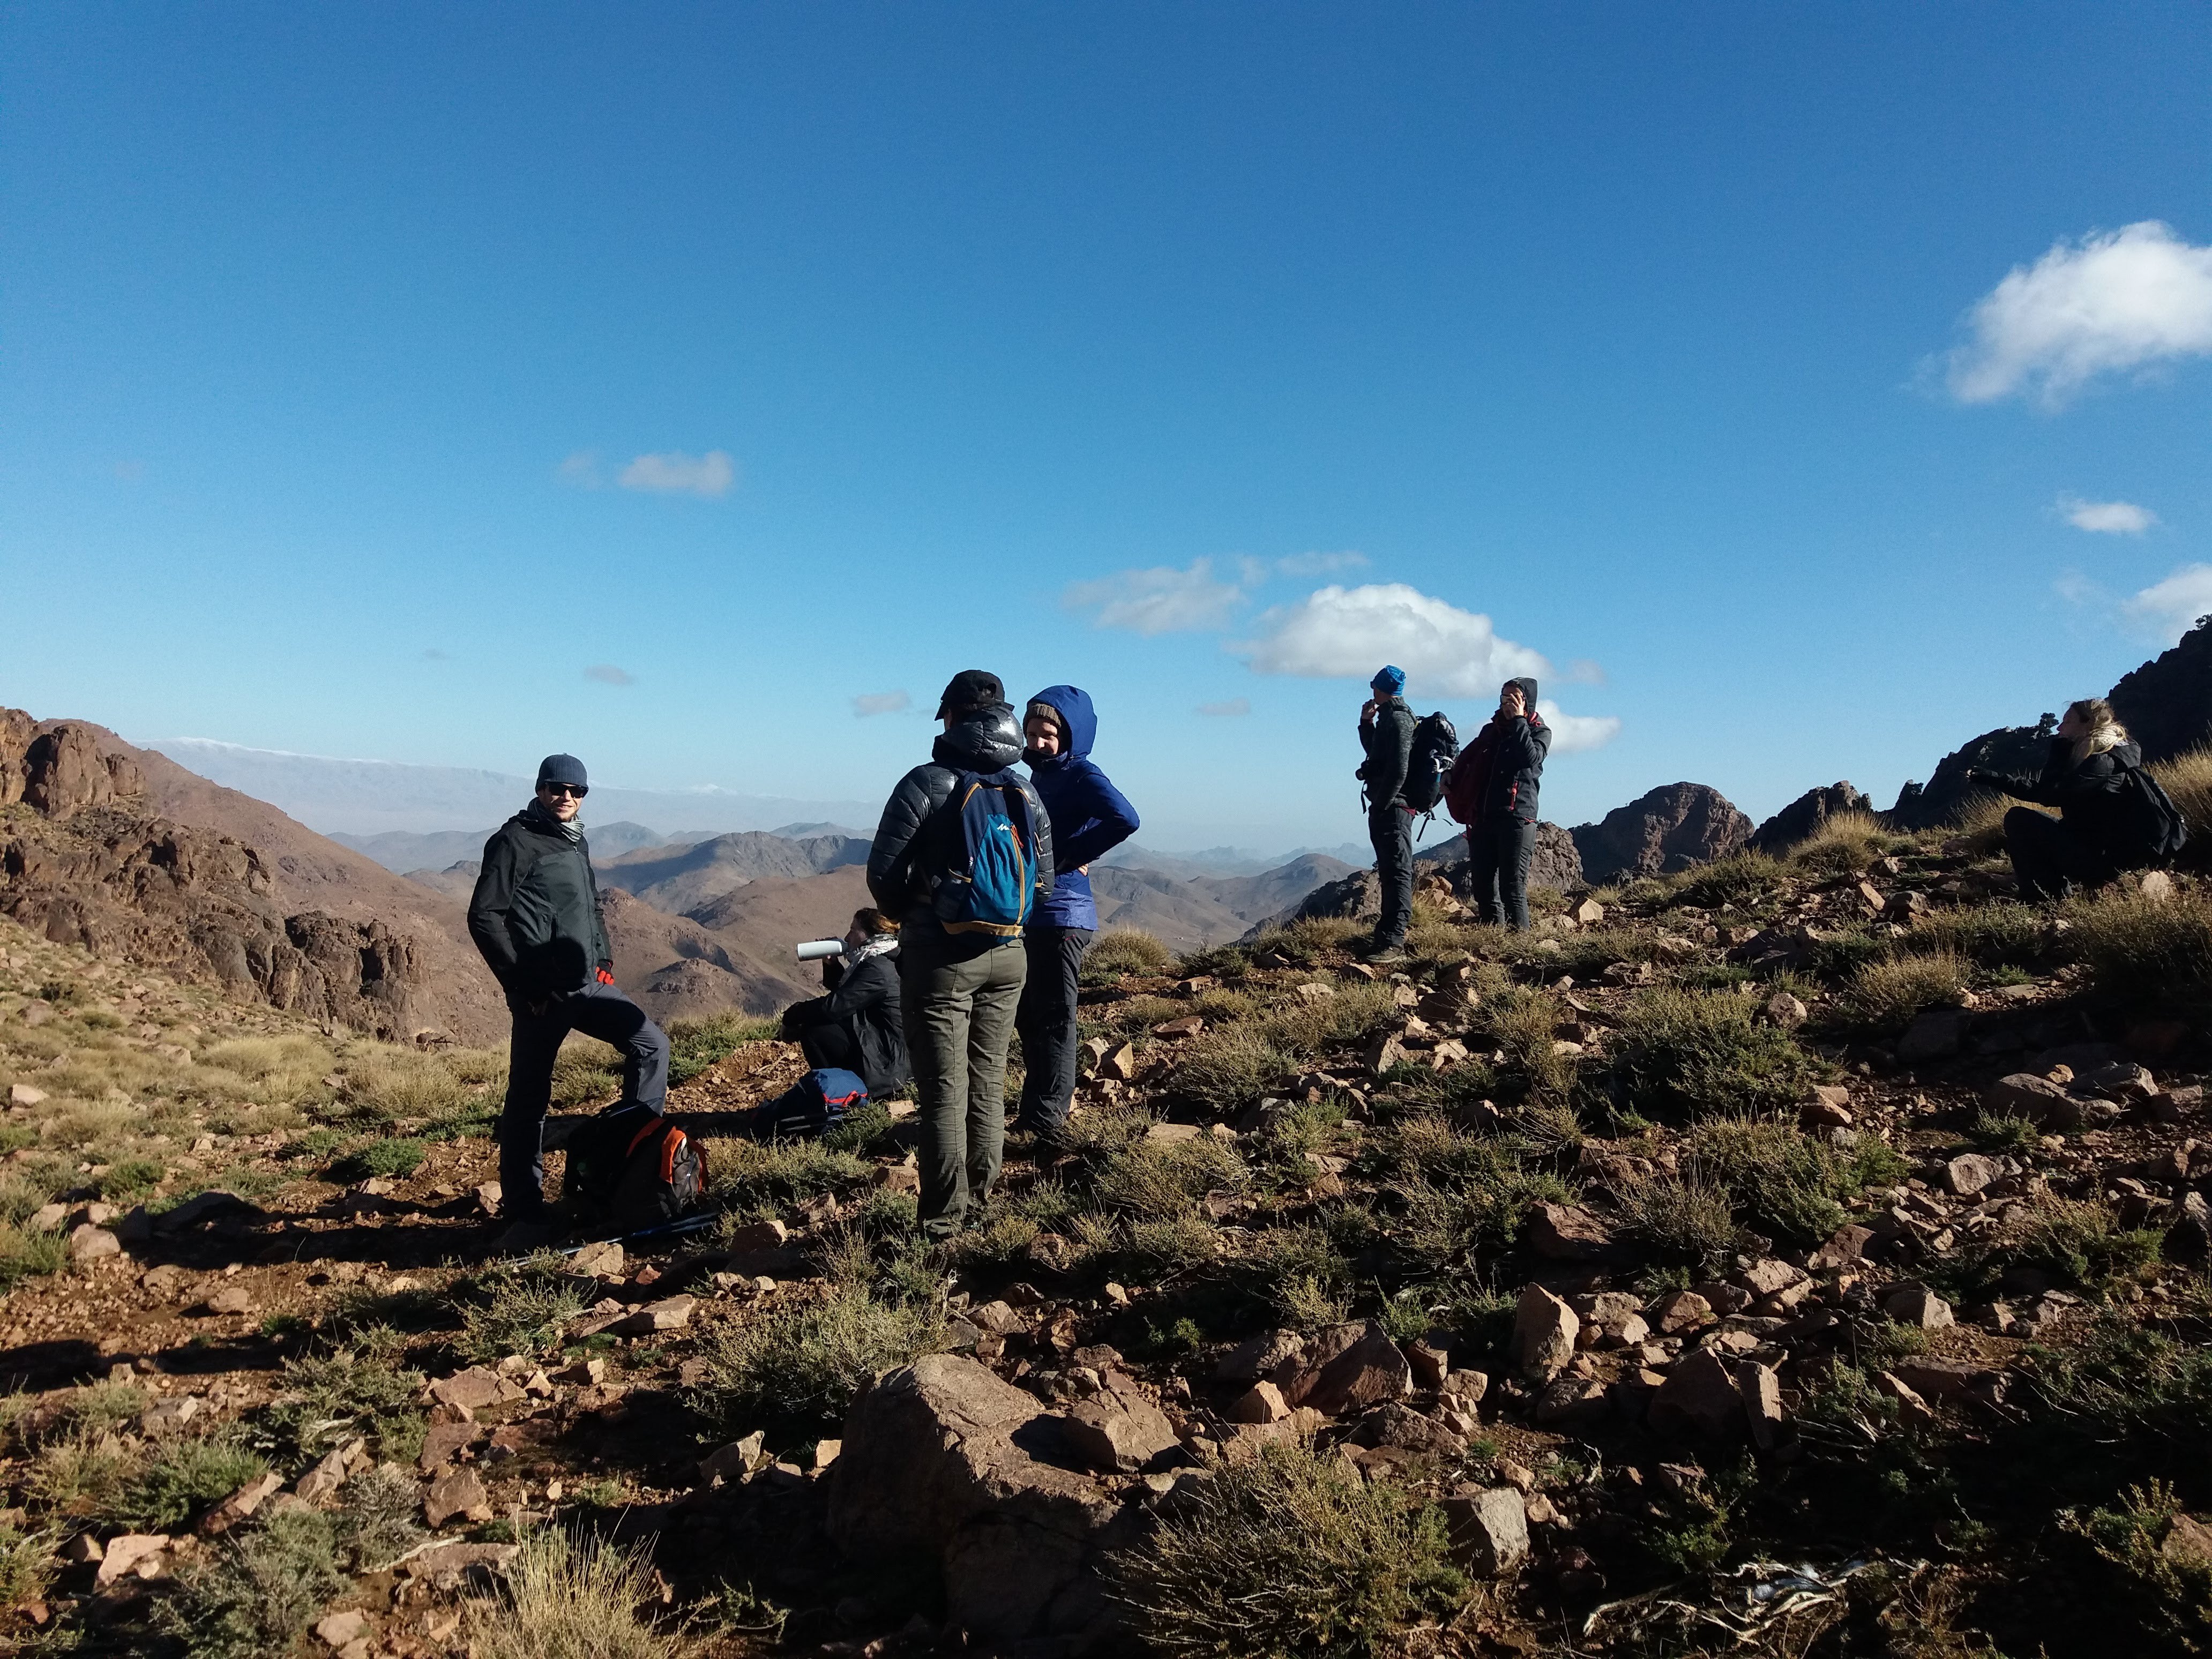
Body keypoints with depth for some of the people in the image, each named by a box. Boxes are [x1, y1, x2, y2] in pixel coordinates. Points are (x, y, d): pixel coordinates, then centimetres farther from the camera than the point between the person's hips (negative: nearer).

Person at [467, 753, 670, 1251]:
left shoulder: (577, 842, 16)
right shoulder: (514, 841, -8)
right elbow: (484, 918, -13)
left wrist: (604, 959, 14)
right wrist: (522, 982, -14)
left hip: (587, 982, 8)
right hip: (542, 993, -7)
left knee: (650, 1042, -1)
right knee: (529, 1097, 0)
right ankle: (525, 1213, 7)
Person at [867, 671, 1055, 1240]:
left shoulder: (927, 785, -11)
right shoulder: (1027, 793, 5)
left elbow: (883, 874, -11)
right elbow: (1044, 882, 8)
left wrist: (908, 916, 9)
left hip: (940, 957, -5)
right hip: (1008, 955, 5)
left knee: (944, 1088, 0)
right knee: (989, 1080, 15)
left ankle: (944, 1216, 4)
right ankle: (982, 1196, 25)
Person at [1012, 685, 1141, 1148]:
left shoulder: (1081, 774, -11)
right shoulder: (1040, 776, 16)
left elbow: (1124, 819, -28)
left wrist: (1072, 856, -19)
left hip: (1060, 915, -9)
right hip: (1031, 914, 9)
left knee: (1053, 1021, -3)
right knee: (1030, 1019, 16)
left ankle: (1048, 1123, 4)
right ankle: (1033, 1111, 28)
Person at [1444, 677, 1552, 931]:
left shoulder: (1540, 731, 5)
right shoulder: (1491, 731, 20)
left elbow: (1531, 758, -15)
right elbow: (1465, 758, 25)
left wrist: (1518, 721, -11)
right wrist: (1449, 780, 5)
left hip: (1517, 817, -6)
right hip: (1483, 817, 6)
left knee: (1512, 886, -11)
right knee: (1482, 884, 4)